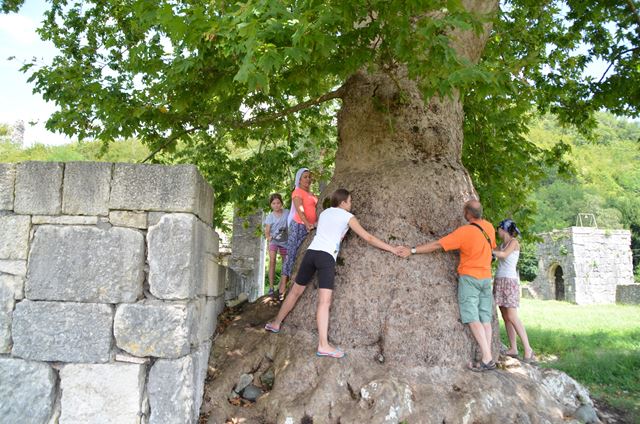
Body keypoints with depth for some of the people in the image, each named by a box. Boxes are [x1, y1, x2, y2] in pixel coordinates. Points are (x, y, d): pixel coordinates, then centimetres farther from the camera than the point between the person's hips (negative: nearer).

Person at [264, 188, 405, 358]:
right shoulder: (347, 217, 7)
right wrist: (392, 249, 14)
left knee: (295, 291, 20)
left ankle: (276, 324, 34)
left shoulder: (324, 213, 23)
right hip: (326, 257, -6)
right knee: (324, 301, -14)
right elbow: (368, 238, 8)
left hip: (311, 252, 6)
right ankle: (323, 345, -22)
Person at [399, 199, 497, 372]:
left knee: (473, 318, -5)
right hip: (486, 277, 6)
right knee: (485, 319, 6)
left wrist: (413, 250, -10)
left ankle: (487, 359, -11)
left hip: (469, 277, -6)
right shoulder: (489, 227, 0)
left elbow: (436, 245, -17)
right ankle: (487, 357, 4)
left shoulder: (464, 231, -18)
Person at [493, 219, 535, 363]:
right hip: (499, 281, 8)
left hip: (509, 281, -8)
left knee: (512, 317, -14)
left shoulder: (514, 242, -5)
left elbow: (503, 255, -20)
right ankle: (513, 349, 6)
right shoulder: (502, 245, 17)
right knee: (505, 316, 4)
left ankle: (528, 350, -11)